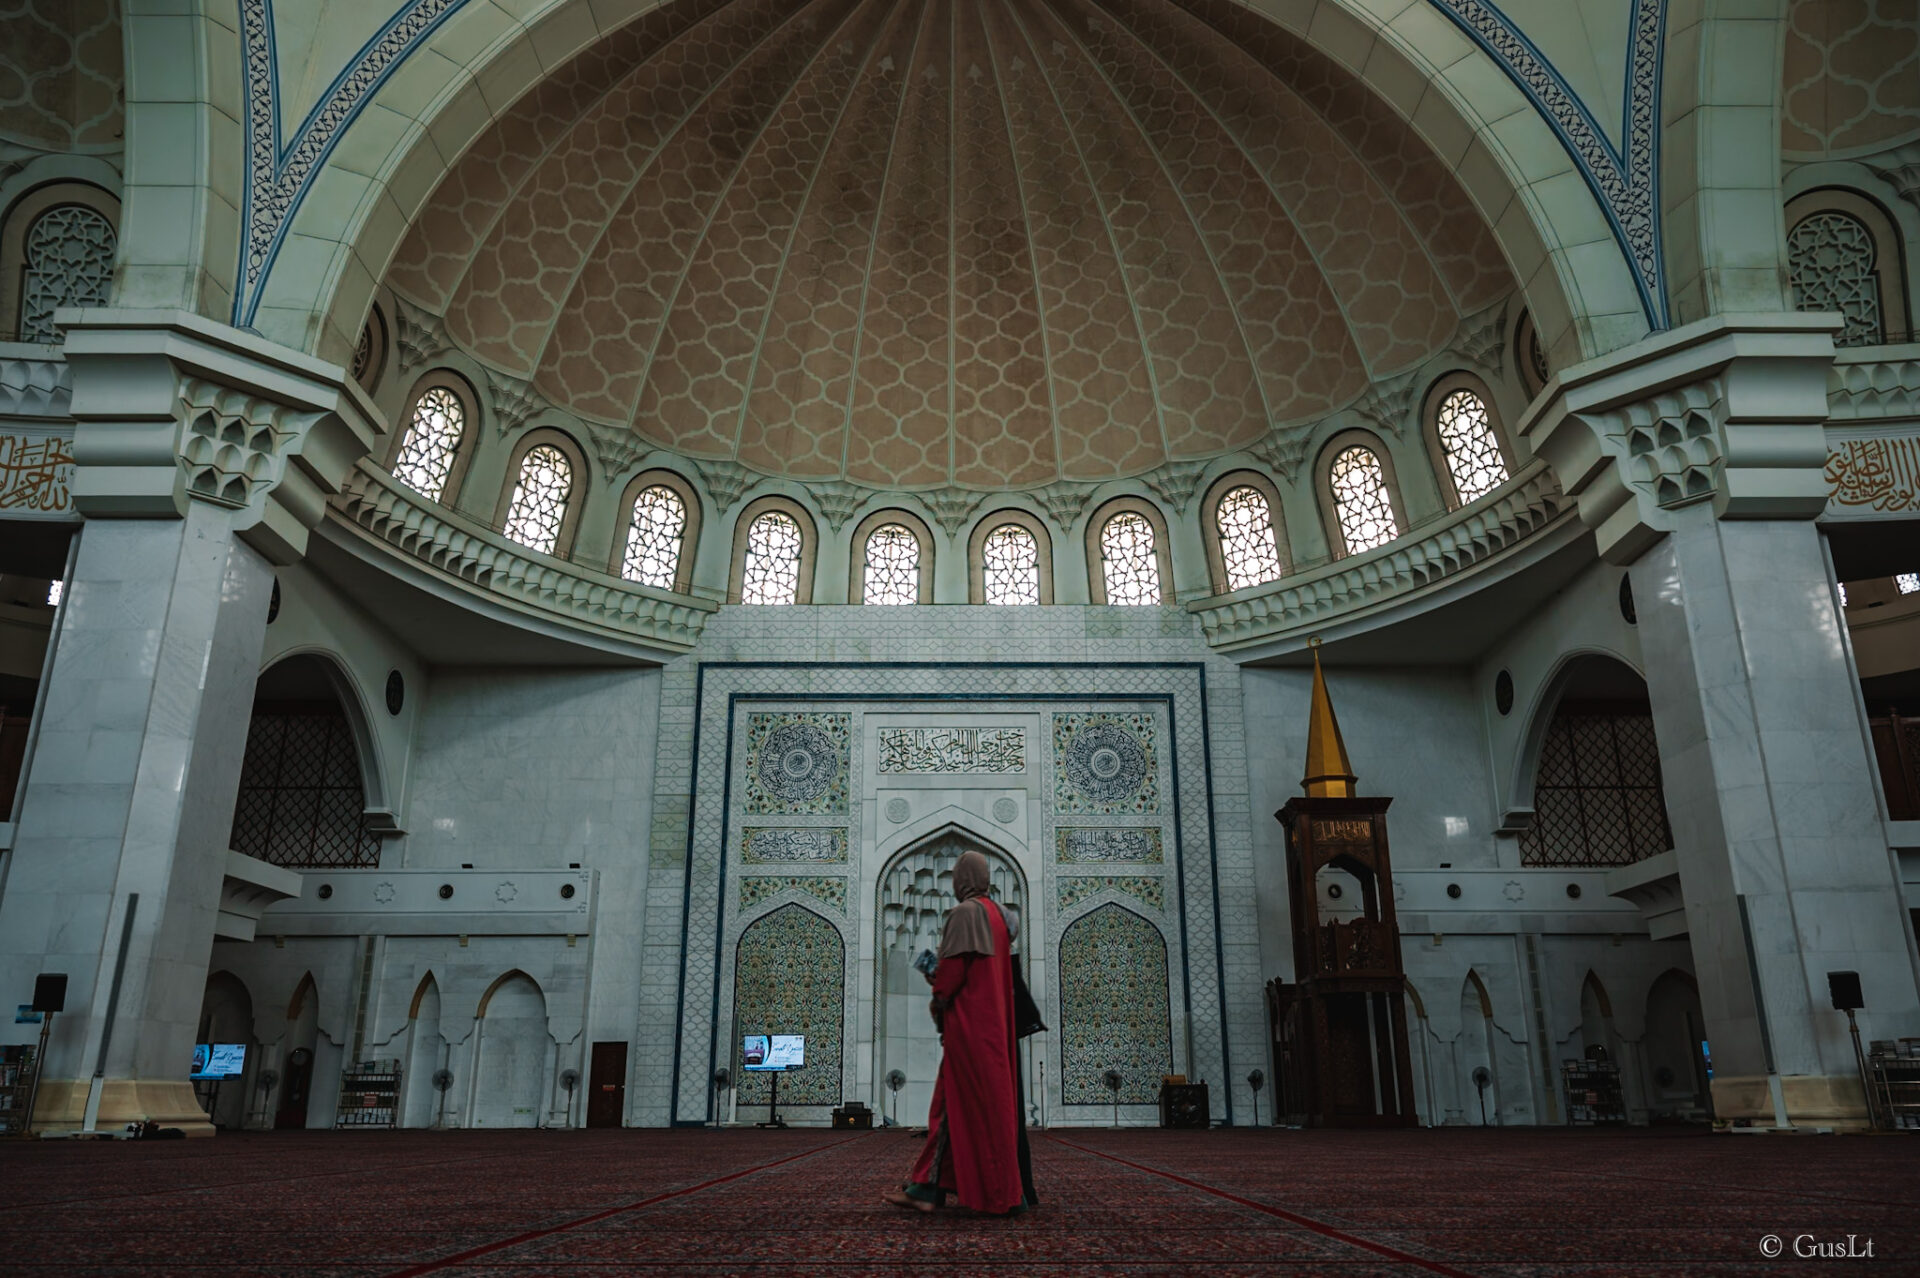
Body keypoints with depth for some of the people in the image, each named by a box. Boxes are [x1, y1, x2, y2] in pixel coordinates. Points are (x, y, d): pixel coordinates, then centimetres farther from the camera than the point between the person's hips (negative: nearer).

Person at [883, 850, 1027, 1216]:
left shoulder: (965, 912, -12)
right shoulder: (997, 914, 15)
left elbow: (954, 965, -18)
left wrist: (939, 1002, -3)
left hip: (968, 1021, -9)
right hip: (991, 1019, 9)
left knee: (979, 1104, -4)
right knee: (951, 1103, 9)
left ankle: (1004, 1194, 0)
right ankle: (926, 1188, 9)